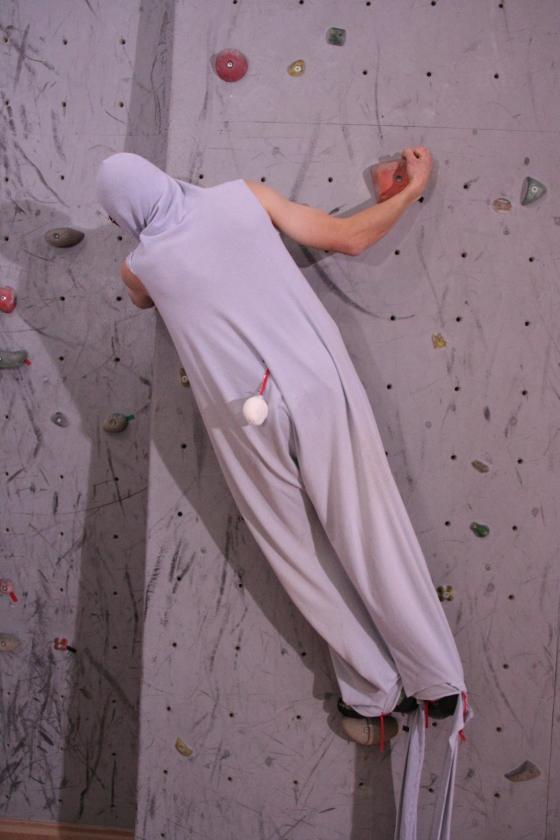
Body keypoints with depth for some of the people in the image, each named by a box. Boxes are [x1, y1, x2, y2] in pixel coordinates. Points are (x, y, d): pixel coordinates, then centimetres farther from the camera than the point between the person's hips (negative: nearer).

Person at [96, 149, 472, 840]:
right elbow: (348, 238, 7)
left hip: (244, 414, -1)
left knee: (305, 559, 12)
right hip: (318, 381, 1)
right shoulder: (241, 195, 8)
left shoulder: (139, 266, 9)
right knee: (370, 537, 8)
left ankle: (374, 696, 20)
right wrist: (411, 189, 20)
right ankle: (440, 687, 19)